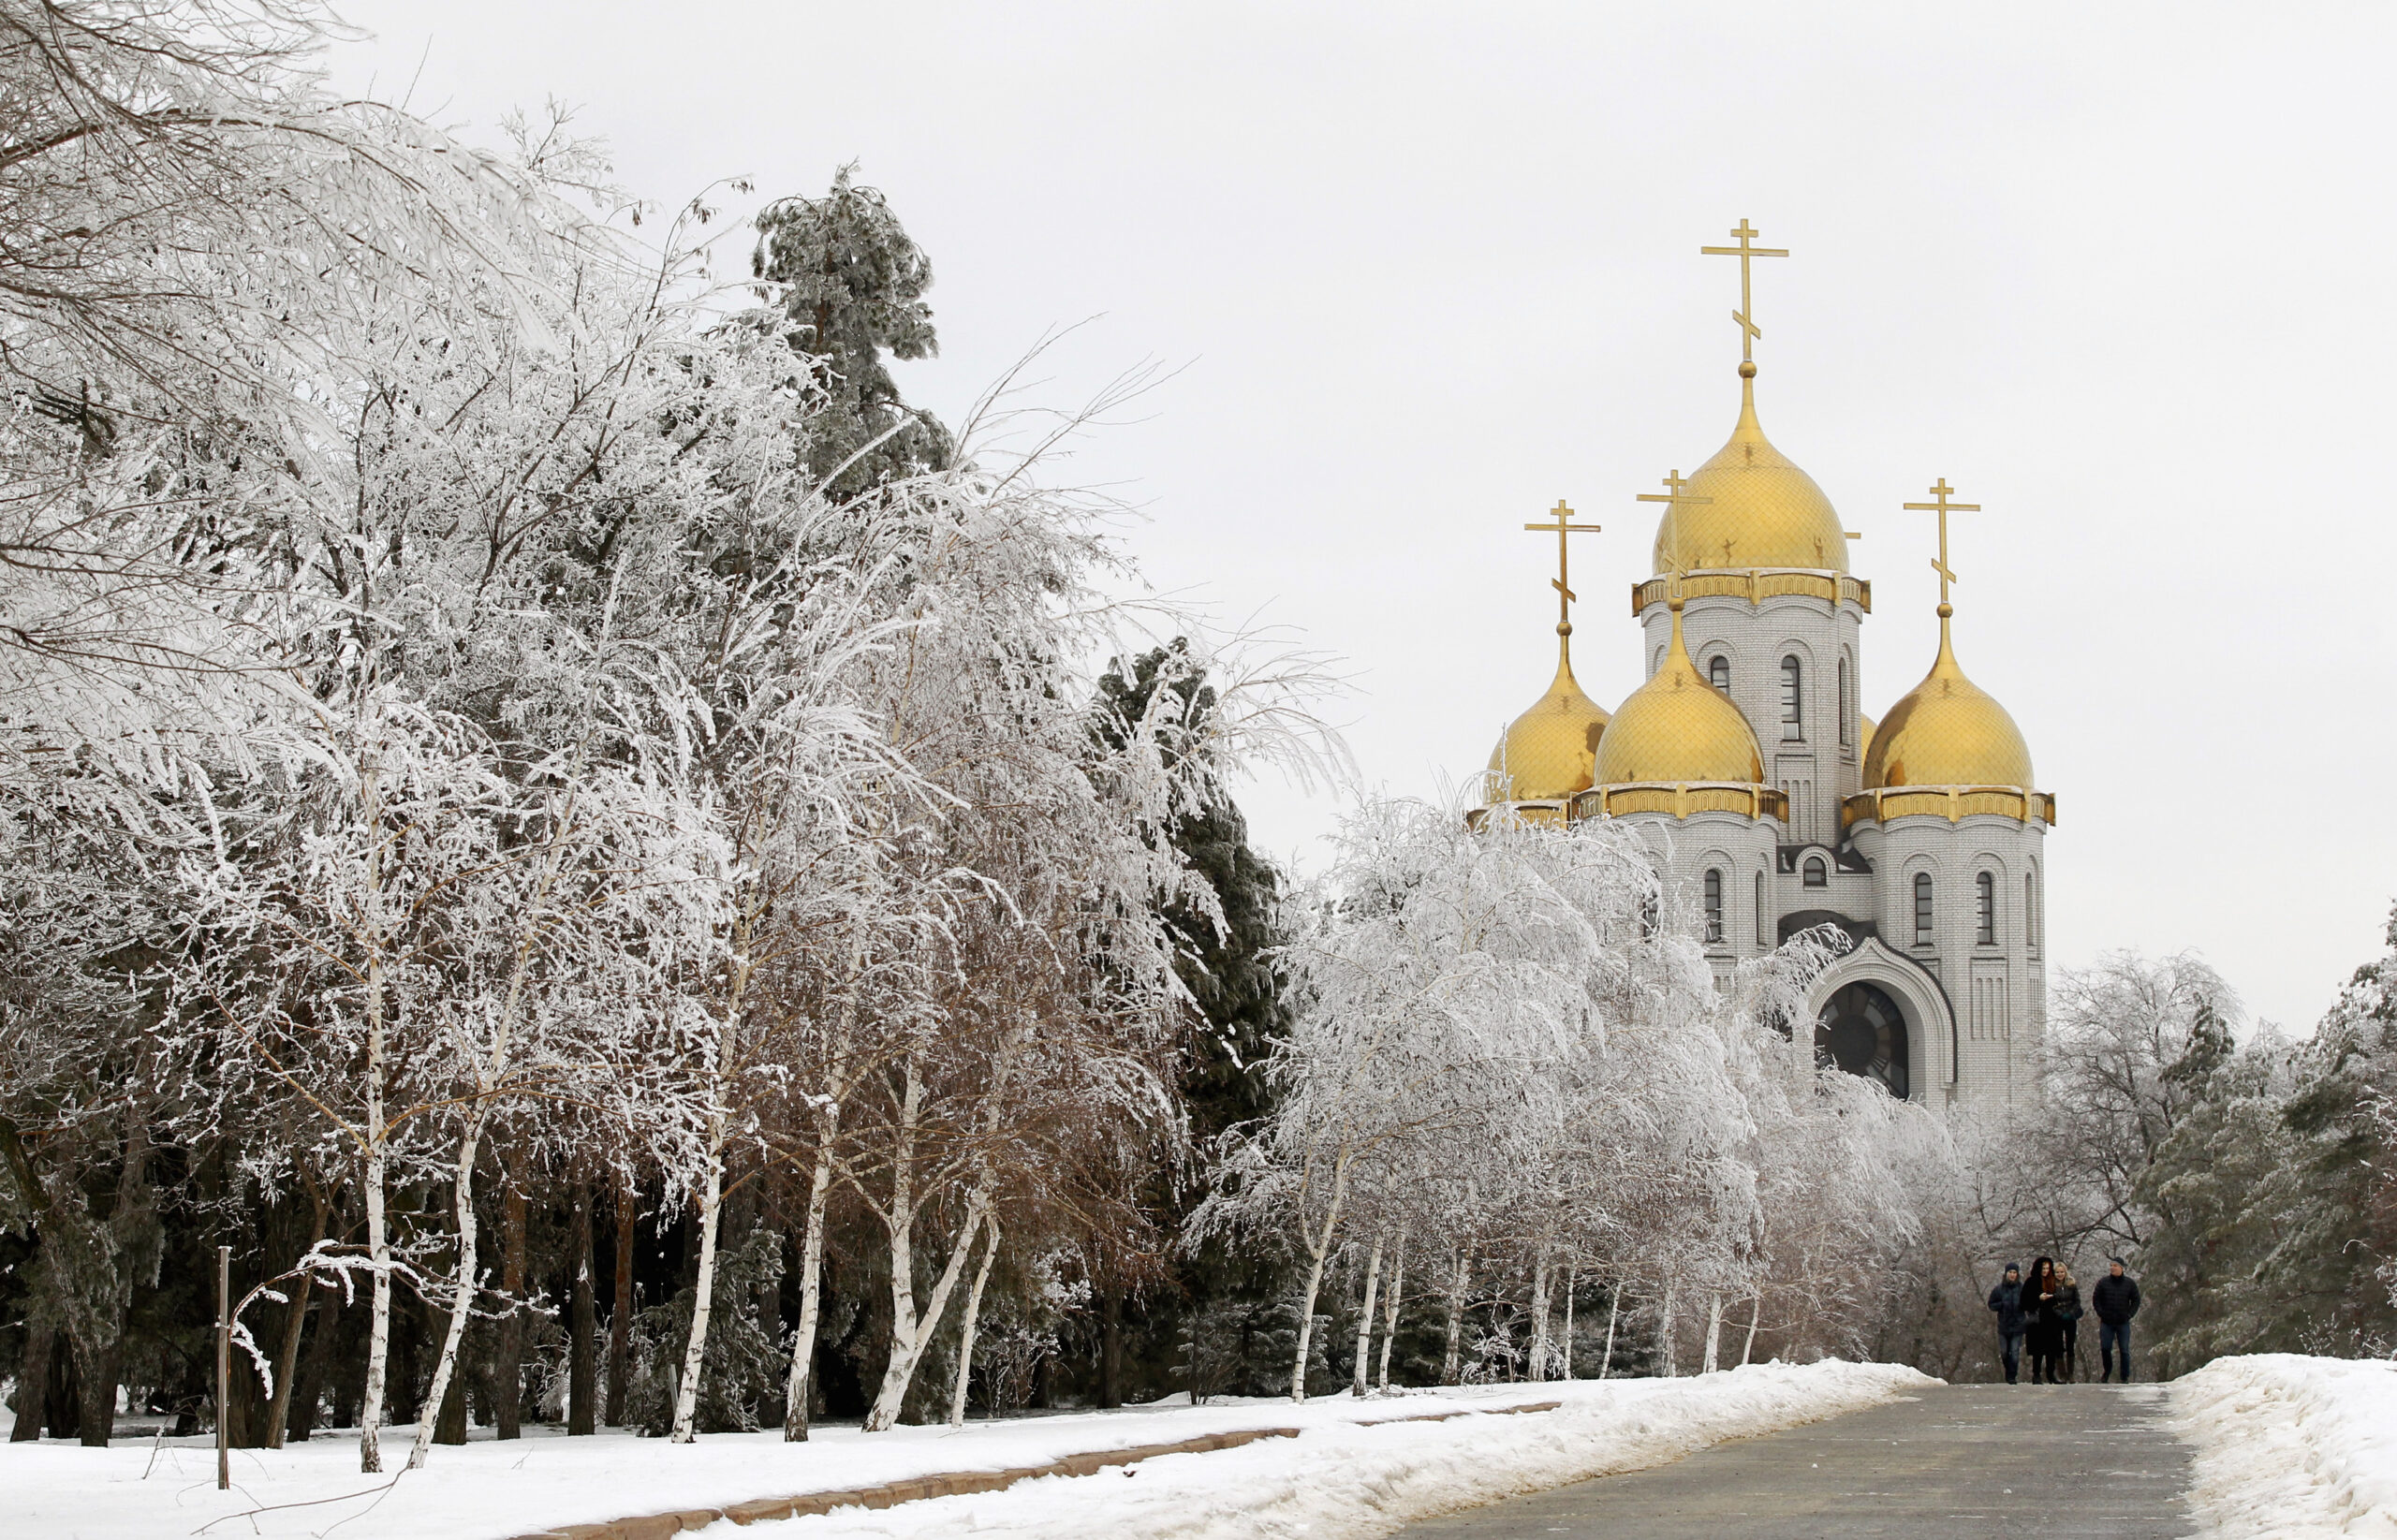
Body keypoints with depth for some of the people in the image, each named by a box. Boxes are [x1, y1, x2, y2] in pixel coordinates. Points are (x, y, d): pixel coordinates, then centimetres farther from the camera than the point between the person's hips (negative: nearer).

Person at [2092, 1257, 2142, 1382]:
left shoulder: (2130, 1283, 3)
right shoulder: (2103, 1282, 2)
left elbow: (2136, 1301, 9)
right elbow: (2095, 1299, 8)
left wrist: (2129, 1314, -1)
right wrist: (2101, 1313, -3)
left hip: (2123, 1323, -1)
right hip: (2106, 1323, 1)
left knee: (2124, 1351, -1)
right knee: (2105, 1349, 1)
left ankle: (2125, 1377, 7)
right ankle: (2107, 1371, 22)